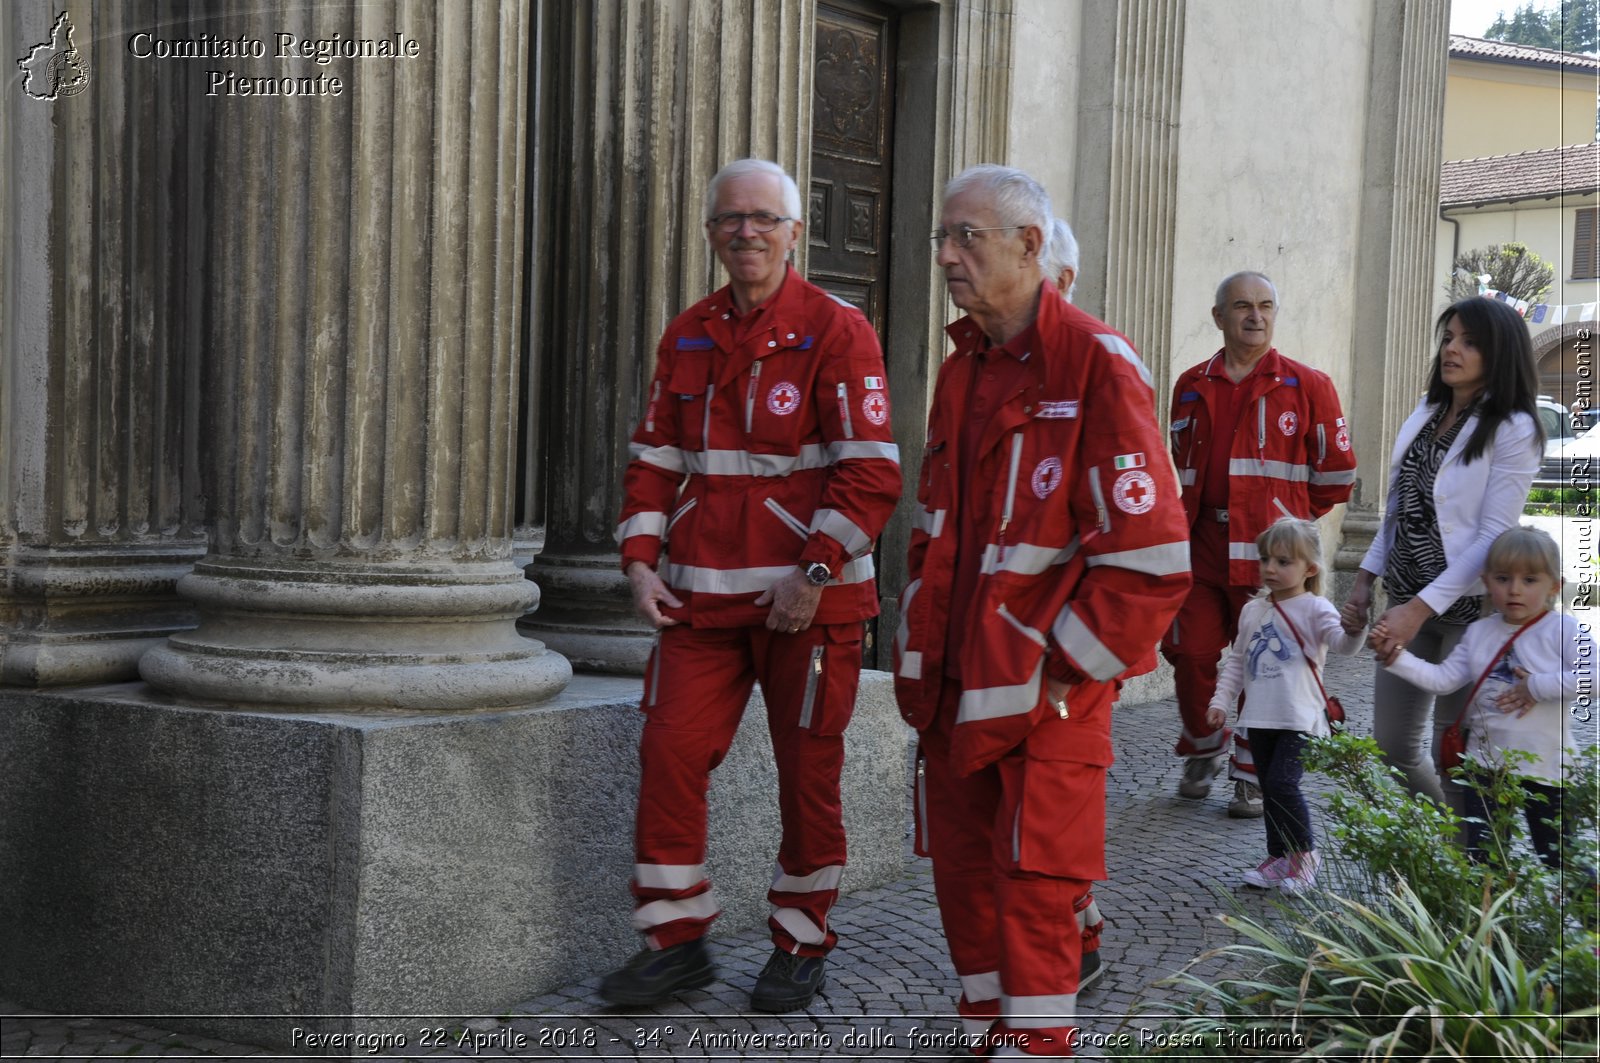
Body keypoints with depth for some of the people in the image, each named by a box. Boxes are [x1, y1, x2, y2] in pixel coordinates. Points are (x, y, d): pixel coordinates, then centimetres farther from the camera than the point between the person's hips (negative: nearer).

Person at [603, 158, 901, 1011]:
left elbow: (871, 471, -10)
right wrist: (641, 559, 1)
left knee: (806, 772, 4)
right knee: (669, 752, -1)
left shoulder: (836, 332, -5)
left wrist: (815, 573, -16)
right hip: (701, 594, 4)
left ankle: (801, 947, 20)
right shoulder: (686, 338, 11)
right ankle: (675, 941, 12)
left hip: (808, 596, -4)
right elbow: (655, 459, 15)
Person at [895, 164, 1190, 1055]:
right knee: (963, 871, 14)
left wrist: (1071, 665, -15)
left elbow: (1150, 553, -18)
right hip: (956, 683, 7)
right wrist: (921, 645, 14)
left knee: (1036, 884, 0)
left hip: (1047, 690, -7)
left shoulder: (1096, 363, -14)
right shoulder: (962, 370, 11)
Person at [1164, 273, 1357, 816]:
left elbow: (1336, 474, 5)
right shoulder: (1192, 387, 11)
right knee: (1190, 654, 3)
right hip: (1202, 546, 3)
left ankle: (1255, 776, 14)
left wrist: (1288, 517, 10)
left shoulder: (1307, 386, 0)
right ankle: (1205, 751, 26)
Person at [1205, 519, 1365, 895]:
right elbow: (1237, 661, 18)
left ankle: (1304, 853, 5)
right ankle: (1279, 857, 23)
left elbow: (1342, 644, -21)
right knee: (1269, 788, 11)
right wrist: (1221, 701, 11)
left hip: (1299, 719, -6)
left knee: (1282, 782, -13)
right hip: (1260, 718, 6)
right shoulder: (1253, 610, 12)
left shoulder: (1313, 609, -6)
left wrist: (1355, 630, -43)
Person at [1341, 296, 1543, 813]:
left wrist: (1420, 608, -21)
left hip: (1469, 605, -7)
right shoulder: (1425, 415, 9)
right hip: (1408, 600, 7)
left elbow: (1493, 535, -17)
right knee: (1394, 745, 12)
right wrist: (1364, 580, 9)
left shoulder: (1513, 431, -12)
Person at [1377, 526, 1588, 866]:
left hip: (1545, 769, -4)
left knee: (1555, 855, 10)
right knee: (1481, 857, 7)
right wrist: (1396, 655, -9)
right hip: (1485, 764, 4)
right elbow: (1442, 679, 1)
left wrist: (1537, 687, -25)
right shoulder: (1479, 633, 4)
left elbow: (1590, 676, -26)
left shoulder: (1562, 630, -12)